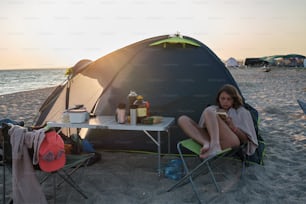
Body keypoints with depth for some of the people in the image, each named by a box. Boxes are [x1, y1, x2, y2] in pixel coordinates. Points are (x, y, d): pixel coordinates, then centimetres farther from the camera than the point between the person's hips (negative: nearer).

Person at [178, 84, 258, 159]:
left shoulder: (241, 112, 21)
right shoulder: (212, 109, 28)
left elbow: (245, 139, 12)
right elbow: (201, 129, 19)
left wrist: (232, 126, -5)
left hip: (230, 142, -4)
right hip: (212, 139, 4)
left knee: (208, 112, -23)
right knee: (182, 119, -11)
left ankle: (214, 147, -43)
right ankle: (207, 144, -33)